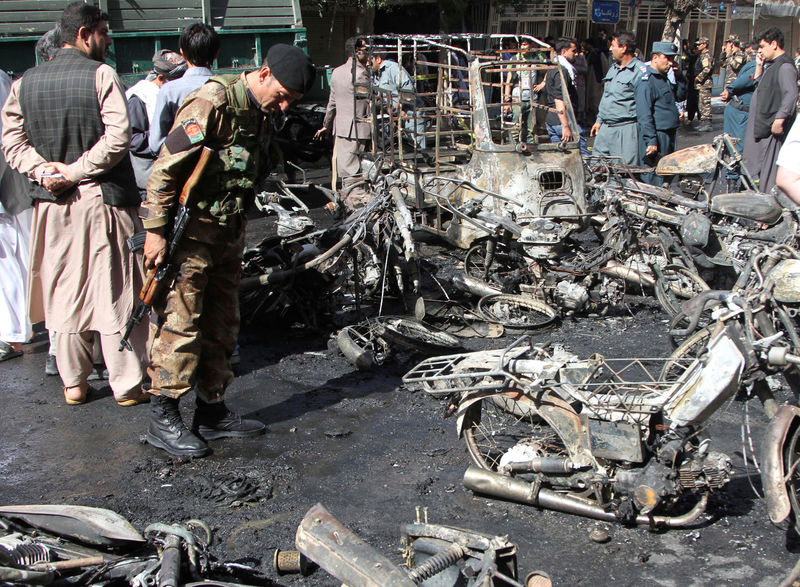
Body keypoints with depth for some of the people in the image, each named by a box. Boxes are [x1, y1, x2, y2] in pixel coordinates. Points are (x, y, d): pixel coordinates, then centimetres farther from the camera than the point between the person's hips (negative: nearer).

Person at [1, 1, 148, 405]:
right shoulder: (101, 75, -9)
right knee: (114, 294, 2)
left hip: (53, 205, 5)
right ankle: (126, 386, 9)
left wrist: (44, 171, -5)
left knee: (65, 293, 13)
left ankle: (73, 383, 22)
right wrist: (75, 172, -13)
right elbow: (118, 137, -18)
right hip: (103, 198, -5)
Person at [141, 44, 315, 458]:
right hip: (190, 234, -9)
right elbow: (165, 167, -19)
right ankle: (163, 419, 3)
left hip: (228, 234, 9)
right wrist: (156, 231, -20)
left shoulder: (261, 113, 10)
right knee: (180, 324, -6)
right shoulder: (213, 103, -17)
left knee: (222, 326, 12)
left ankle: (212, 412, 22)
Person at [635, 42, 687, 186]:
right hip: (656, 135, -10)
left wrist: (679, 76, 8)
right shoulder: (647, 81, -13)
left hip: (668, 135, 10)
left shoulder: (664, 78, 16)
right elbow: (644, 114, -19)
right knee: (653, 177, -7)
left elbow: (680, 96, 22)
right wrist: (651, 141, -23)